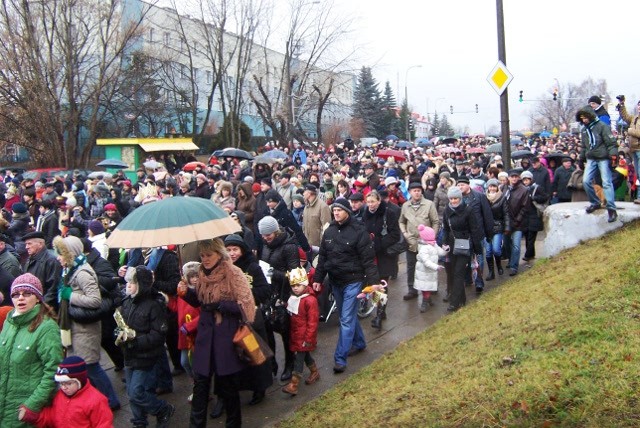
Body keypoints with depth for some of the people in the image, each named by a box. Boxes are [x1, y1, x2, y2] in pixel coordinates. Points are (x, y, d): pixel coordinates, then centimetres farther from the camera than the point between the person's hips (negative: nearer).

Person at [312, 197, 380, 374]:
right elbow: (322, 257, 10)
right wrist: (317, 278, 8)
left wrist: (374, 281, -20)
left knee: (347, 319, -7)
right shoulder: (329, 231, 4)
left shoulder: (358, 231, -13)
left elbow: (368, 259, -14)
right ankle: (359, 343, 39)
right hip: (335, 281, 6)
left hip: (353, 281, -6)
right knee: (348, 316, 19)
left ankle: (340, 358, -4)